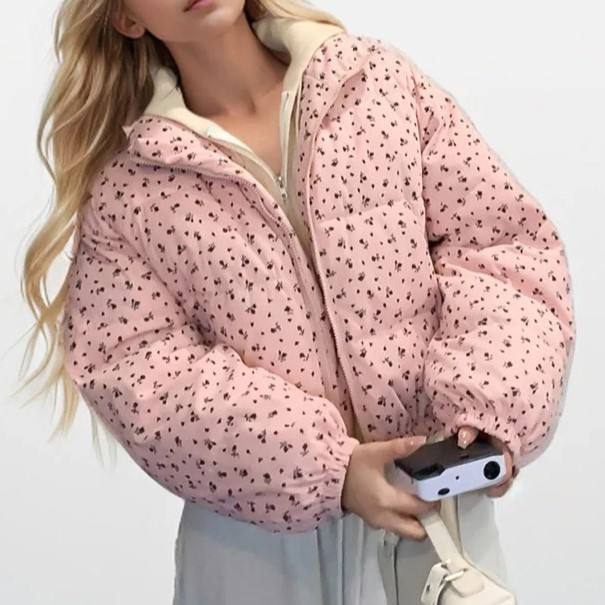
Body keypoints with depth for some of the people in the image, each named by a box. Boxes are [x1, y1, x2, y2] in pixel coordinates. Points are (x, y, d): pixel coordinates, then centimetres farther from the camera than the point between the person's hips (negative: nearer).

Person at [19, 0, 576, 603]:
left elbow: (504, 237, 0)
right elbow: (127, 368, -8)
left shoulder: (382, 80, 1)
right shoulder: (124, 190, -2)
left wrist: (489, 405, -16)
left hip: (432, 502, 1)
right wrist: (323, 466, -19)